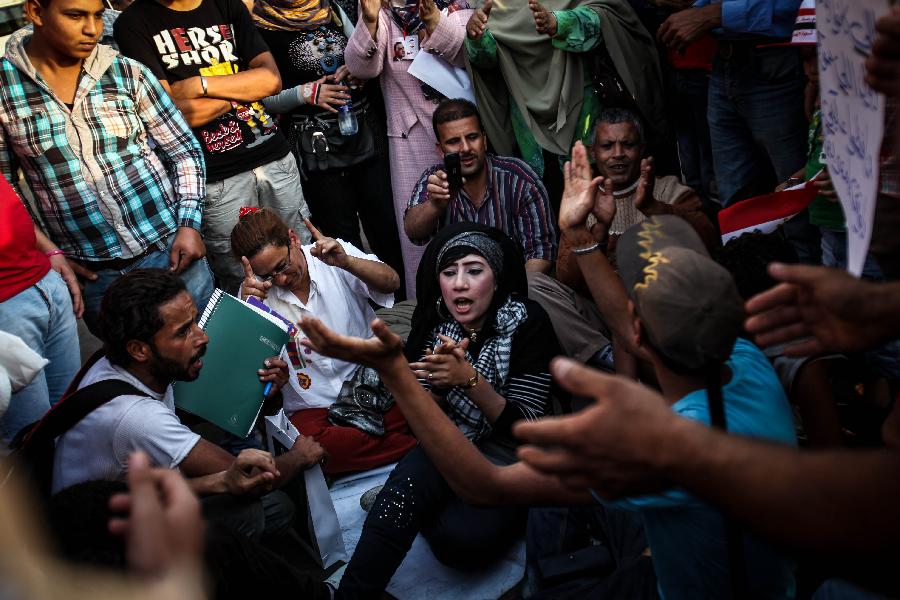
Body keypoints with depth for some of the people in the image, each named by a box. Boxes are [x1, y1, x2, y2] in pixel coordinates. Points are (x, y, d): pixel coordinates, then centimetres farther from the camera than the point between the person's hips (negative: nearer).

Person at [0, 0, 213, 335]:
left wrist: (189, 223, -6)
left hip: (170, 250, 1)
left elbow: (185, 150, 5)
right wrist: (44, 250, -4)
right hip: (89, 273, 0)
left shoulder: (128, 74, -1)